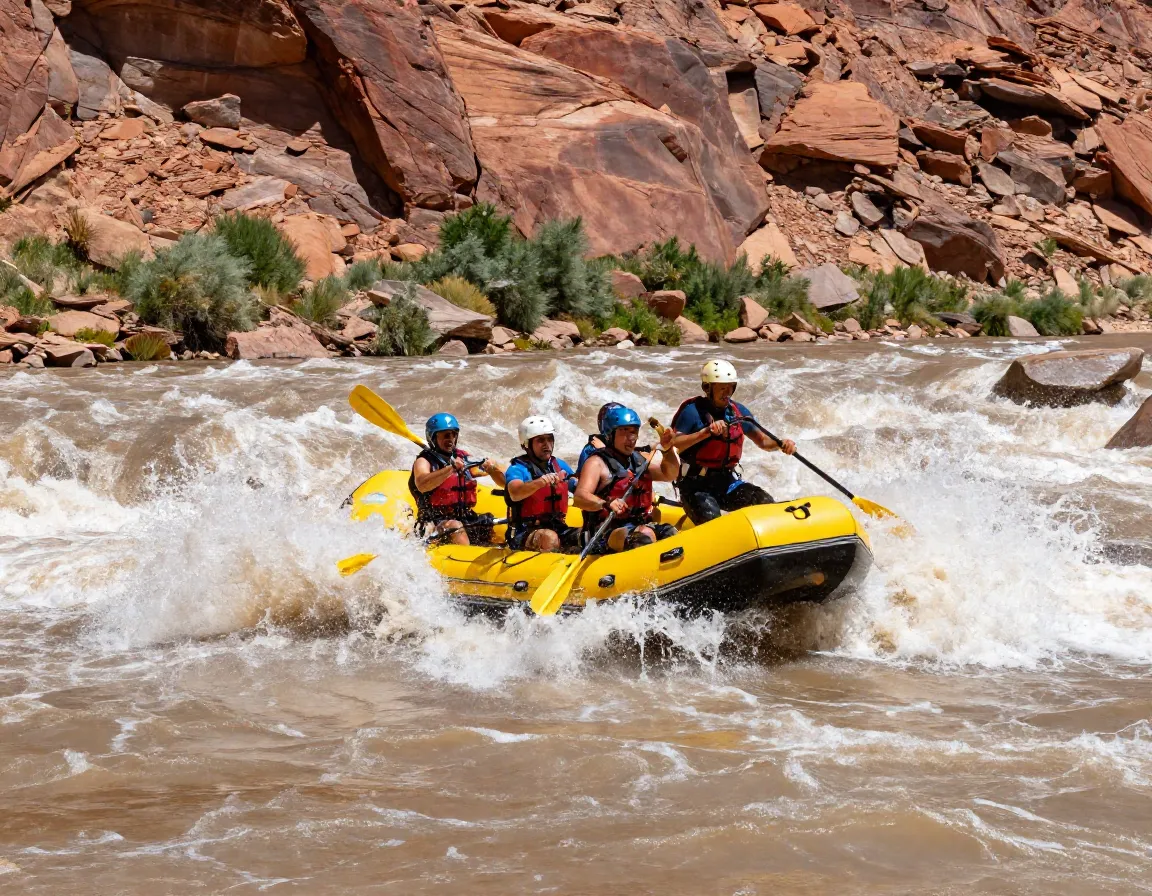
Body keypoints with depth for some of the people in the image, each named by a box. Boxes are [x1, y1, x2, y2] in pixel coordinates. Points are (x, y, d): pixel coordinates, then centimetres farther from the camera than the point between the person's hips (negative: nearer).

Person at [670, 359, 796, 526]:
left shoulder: (738, 412, 8)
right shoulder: (693, 410, -10)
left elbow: (763, 441, 13)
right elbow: (673, 443, -22)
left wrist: (780, 444, -10)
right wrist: (706, 432, -33)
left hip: (727, 481, 6)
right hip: (696, 485, -6)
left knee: (766, 503, -15)